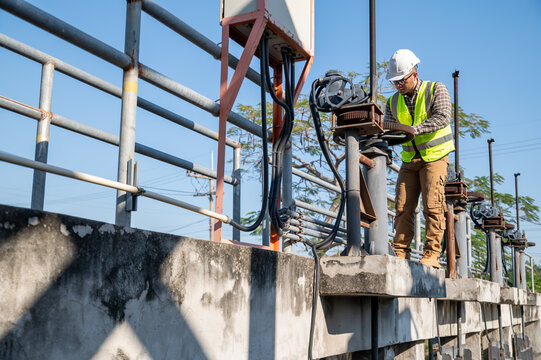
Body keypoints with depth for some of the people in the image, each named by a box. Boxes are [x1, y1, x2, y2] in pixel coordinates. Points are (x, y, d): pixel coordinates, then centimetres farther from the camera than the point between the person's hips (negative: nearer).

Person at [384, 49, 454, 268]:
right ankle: (400, 254, 0)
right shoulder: (393, 102, 8)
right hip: (409, 160, 4)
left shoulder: (436, 90, -5)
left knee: (432, 206, -13)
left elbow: (443, 117, -20)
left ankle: (431, 255, -9)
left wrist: (414, 129, -33)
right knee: (403, 207, -4)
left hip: (434, 157, -4)